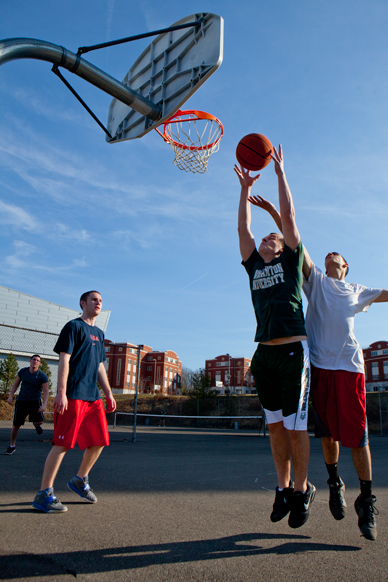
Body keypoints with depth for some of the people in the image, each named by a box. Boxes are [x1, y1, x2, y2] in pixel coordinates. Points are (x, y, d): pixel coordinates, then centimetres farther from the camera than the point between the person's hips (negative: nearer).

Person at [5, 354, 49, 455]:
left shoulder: (42, 376, -7)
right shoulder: (22, 371, 3)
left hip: (35, 401, -2)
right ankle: (12, 446, 25)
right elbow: (16, 384, 14)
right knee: (16, 425, 3)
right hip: (21, 401, 2)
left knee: (39, 421, -19)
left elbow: (46, 391, -9)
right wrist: (10, 396, 2)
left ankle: (36, 424, 21)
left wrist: (44, 405, -21)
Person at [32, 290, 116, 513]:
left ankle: (80, 480, 28)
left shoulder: (99, 333, 19)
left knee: (99, 441, 8)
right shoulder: (73, 326, -3)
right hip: (73, 395, -8)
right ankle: (44, 494, 6)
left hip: (93, 397, 8)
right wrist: (61, 392, -18)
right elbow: (64, 360, -11)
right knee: (63, 443, -5)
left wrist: (108, 393, 17)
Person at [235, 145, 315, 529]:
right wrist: (245, 189, 17)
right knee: (275, 425, 10)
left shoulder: (291, 261, 10)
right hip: (264, 354, 4)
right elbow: (243, 228, 16)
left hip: (293, 350, -4)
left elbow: (289, 216, 6)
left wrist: (280, 173, 11)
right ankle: (283, 488, 22)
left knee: (295, 426, 0)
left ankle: (302, 490, 17)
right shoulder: (254, 266, 18)